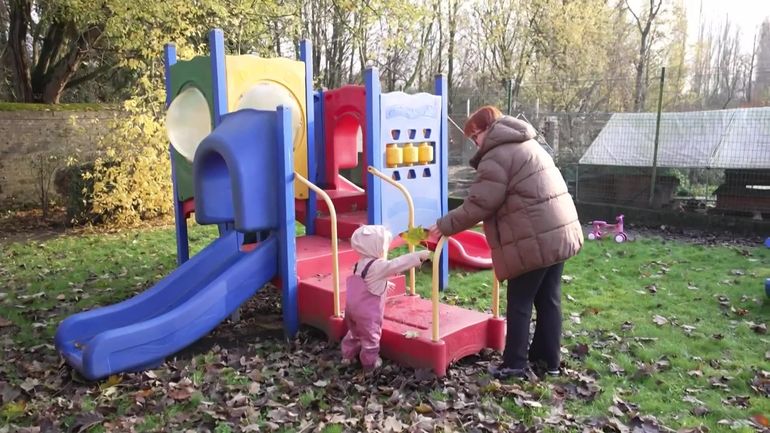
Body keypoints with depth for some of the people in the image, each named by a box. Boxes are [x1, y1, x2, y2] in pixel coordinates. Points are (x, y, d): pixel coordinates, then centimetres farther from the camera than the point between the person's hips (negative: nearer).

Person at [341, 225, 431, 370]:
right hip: (367, 312, -9)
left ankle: (347, 356, 39)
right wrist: (419, 256, -28)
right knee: (370, 337, 10)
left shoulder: (361, 264, 8)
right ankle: (370, 362, 25)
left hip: (352, 308, 9)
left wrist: (384, 284, 33)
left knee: (354, 333, 27)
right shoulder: (378, 266, -23)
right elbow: (398, 264, -30)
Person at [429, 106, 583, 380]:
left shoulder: (496, 157, -12)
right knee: (548, 299, 15)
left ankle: (515, 364, 13)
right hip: (560, 233, 9)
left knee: (519, 303, 3)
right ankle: (547, 359, 26)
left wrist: (444, 226, -4)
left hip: (534, 241, -9)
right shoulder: (527, 146, 19)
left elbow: (478, 206, -15)